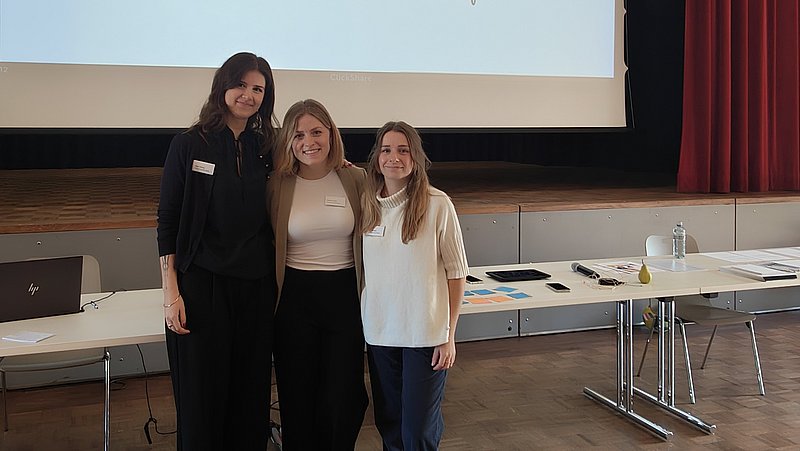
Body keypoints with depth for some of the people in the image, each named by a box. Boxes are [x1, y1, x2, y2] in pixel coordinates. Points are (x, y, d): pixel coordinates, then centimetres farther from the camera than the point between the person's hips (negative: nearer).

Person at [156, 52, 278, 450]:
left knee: (251, 392, 10)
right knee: (203, 396, 3)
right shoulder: (189, 145, -2)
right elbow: (167, 222, -3)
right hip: (202, 282, -3)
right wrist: (171, 291, -10)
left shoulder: (266, 149, 8)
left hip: (256, 284, 3)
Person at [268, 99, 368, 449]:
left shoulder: (356, 180, -1)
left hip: (345, 294, 0)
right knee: (297, 397, 10)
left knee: (341, 400, 5)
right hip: (294, 298, 0)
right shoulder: (277, 185, -1)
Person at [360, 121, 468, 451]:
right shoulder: (366, 204, 2)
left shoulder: (437, 205, -10)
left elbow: (456, 272, -6)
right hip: (379, 333, 4)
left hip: (425, 335, -4)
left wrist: (449, 336, -6)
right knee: (388, 425, 16)